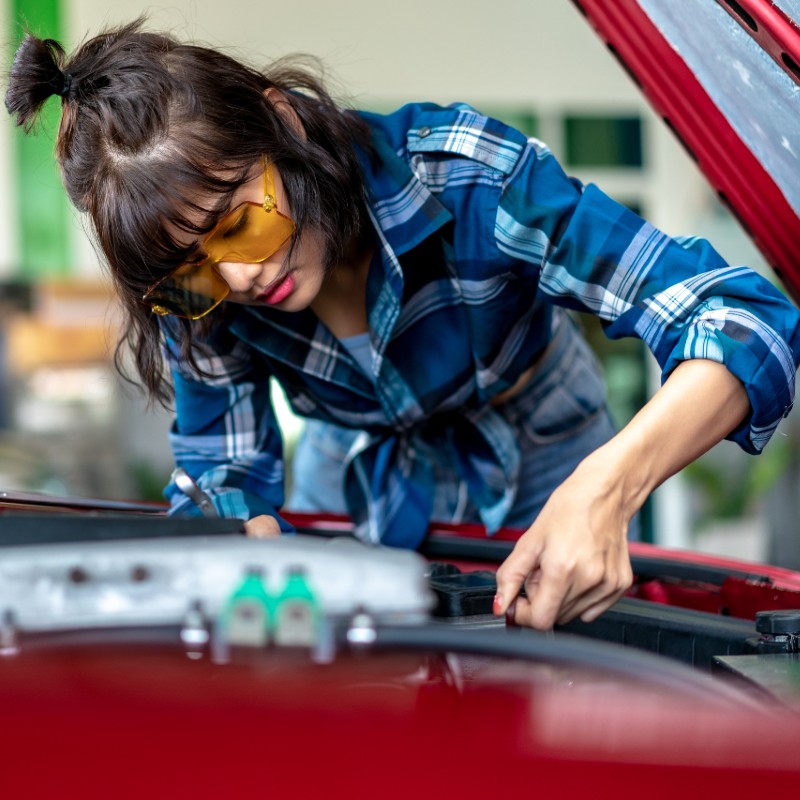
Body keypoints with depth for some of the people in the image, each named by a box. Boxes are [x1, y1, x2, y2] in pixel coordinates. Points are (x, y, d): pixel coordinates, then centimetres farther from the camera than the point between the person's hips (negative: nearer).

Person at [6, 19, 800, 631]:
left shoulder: (463, 179, -41)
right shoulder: (198, 289, -28)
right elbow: (226, 478, -17)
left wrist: (606, 488, -61)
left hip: (538, 459, -2)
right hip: (358, 471, 2)